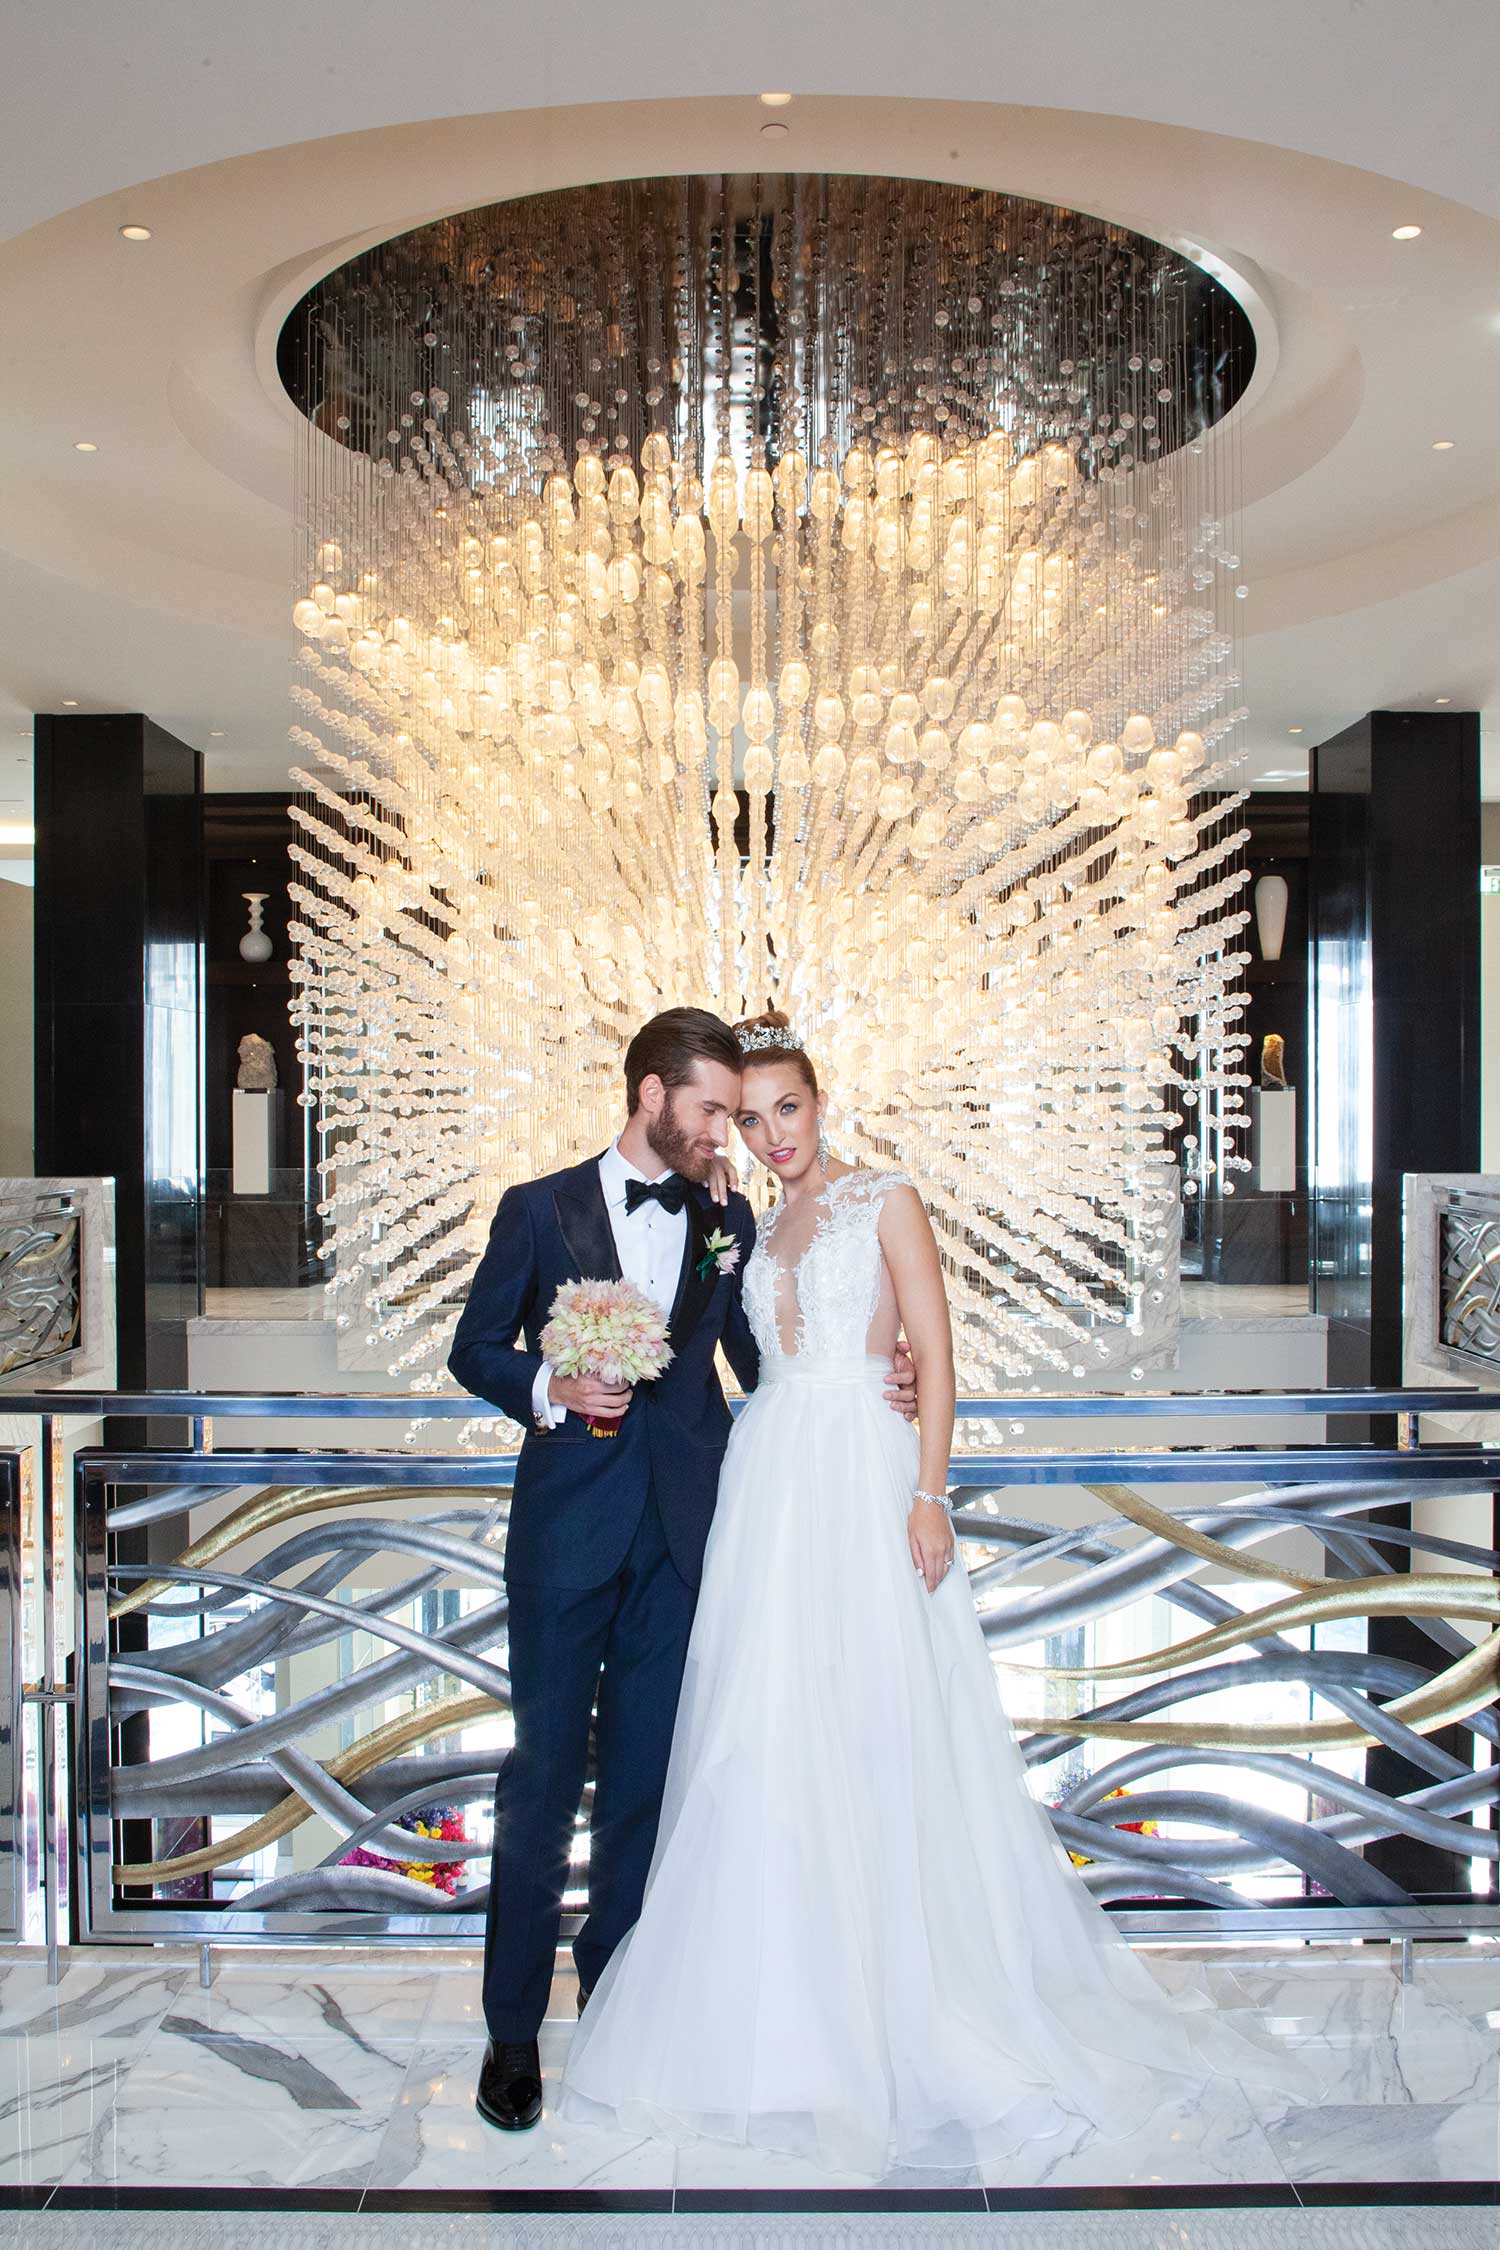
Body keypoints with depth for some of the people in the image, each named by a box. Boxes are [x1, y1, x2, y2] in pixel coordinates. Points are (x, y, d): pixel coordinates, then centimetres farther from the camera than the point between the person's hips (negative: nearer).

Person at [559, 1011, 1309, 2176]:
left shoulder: (885, 1197, 0)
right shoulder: (765, 1229, 18)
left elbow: (934, 1349, -6)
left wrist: (929, 1494, -15)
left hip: (862, 1477, -6)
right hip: (770, 1478, 6)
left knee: (874, 1725, -4)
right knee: (767, 1737, 5)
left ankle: (914, 1993, 11)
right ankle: (792, 2010, 19)